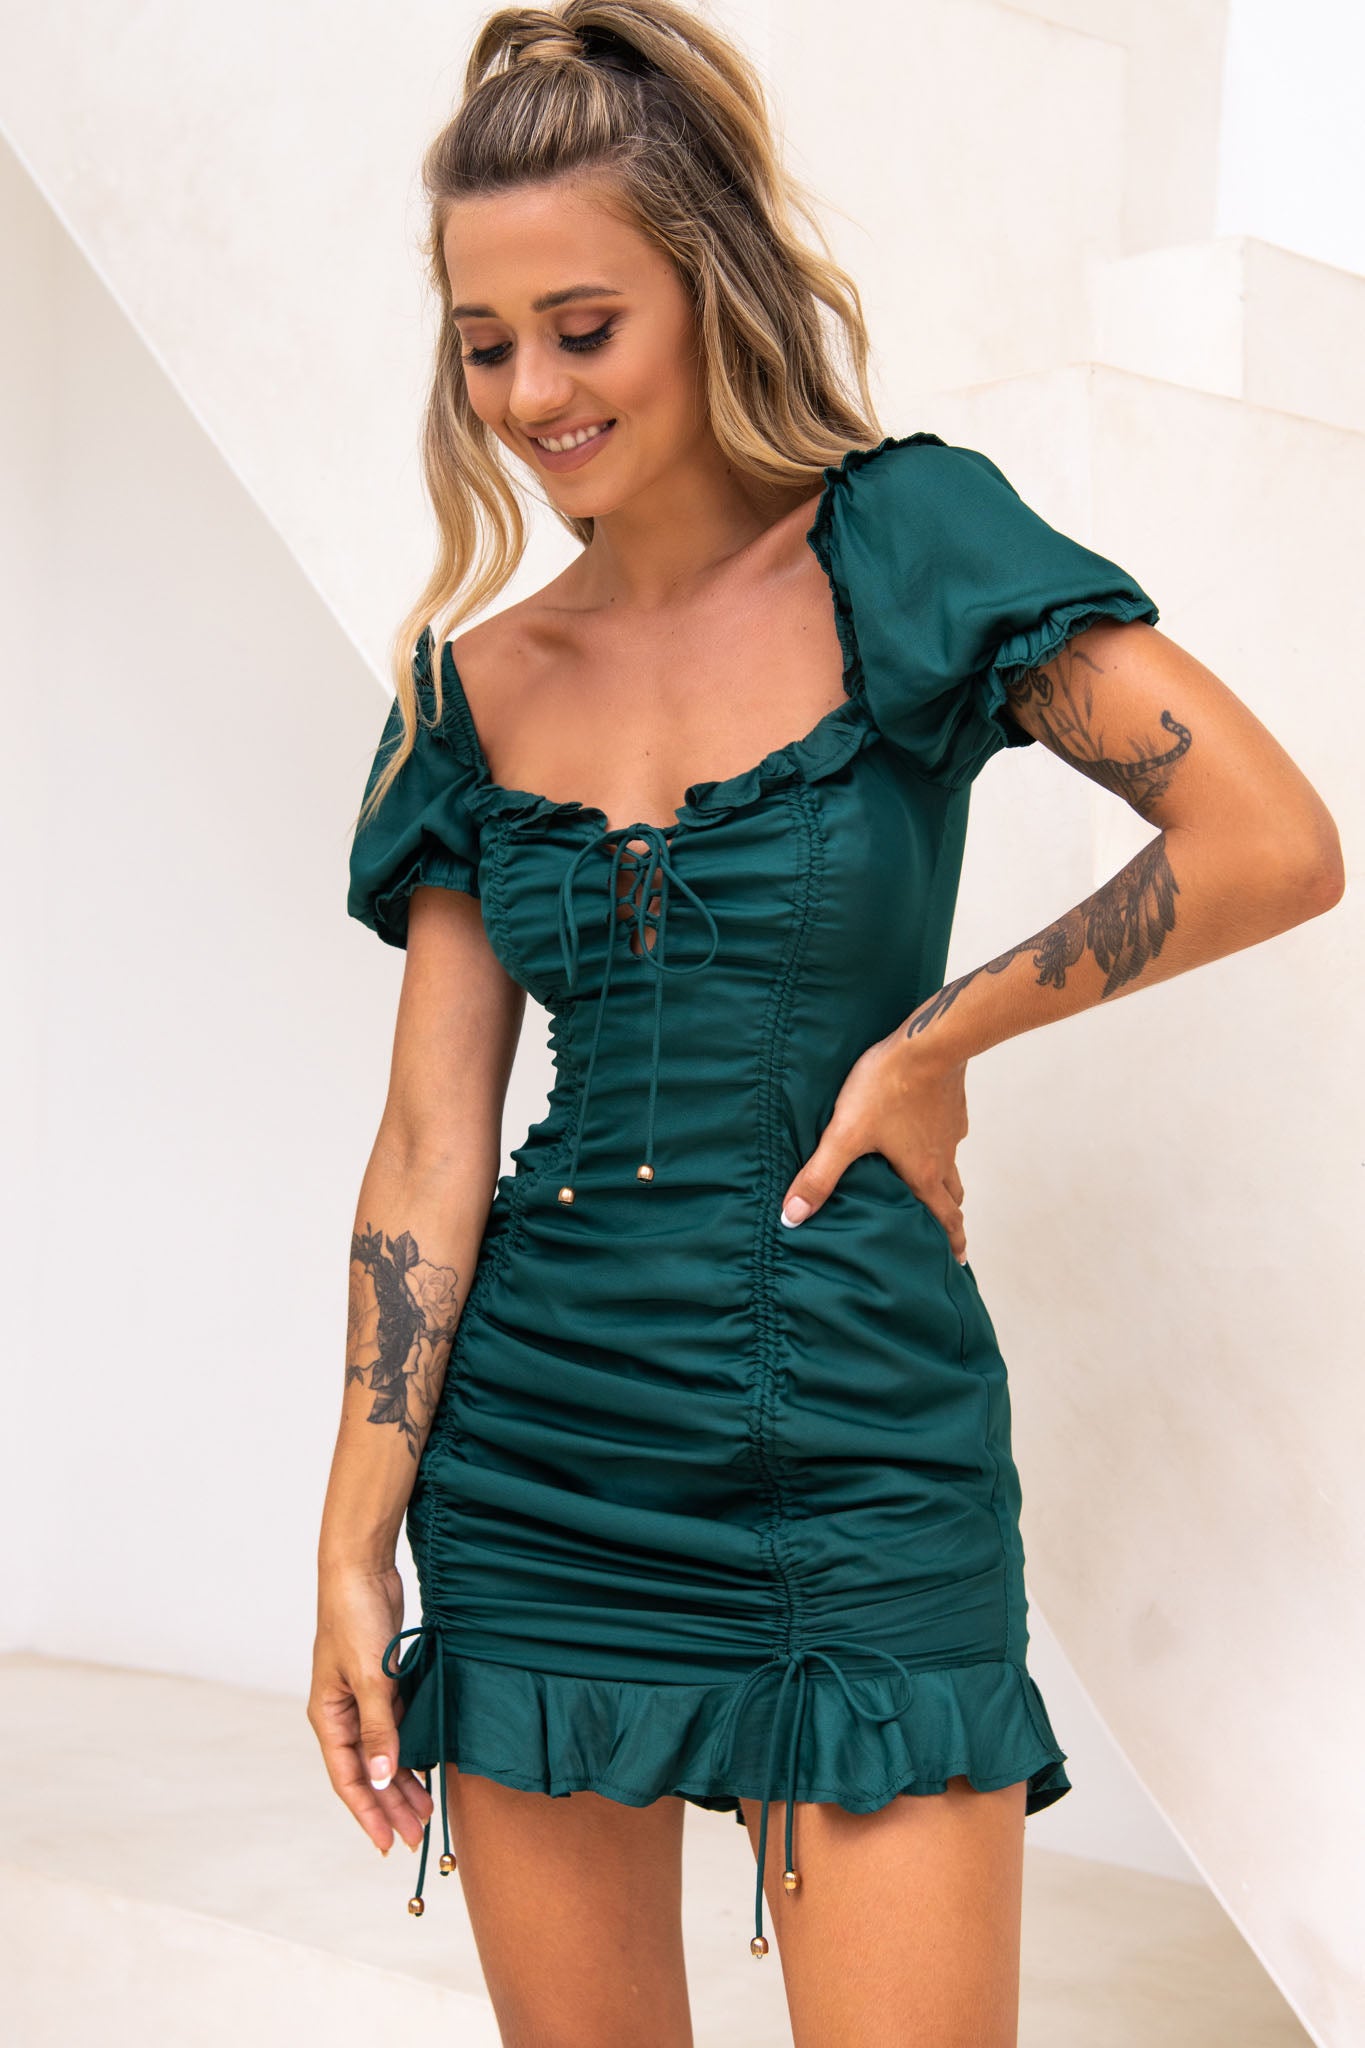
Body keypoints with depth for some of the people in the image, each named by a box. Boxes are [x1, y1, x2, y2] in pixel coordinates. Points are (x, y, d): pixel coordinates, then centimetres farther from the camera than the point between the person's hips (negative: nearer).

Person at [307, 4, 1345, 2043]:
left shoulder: (902, 549, -4)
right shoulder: (477, 683, 6)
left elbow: (1274, 844, -14)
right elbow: (431, 1138, 3)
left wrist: (930, 1040, -8)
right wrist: (356, 1542, 0)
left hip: (860, 1441, -3)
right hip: (535, 1458, 4)